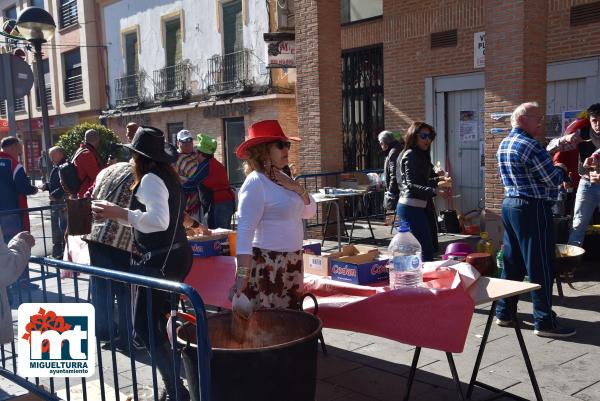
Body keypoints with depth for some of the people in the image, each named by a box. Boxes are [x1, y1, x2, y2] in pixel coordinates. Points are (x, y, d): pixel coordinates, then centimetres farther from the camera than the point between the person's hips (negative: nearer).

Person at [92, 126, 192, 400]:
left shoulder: (150, 179, -16)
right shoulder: (167, 175, 13)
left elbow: (158, 221, -28)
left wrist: (119, 213, -26)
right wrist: (116, 213, 19)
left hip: (159, 261, -10)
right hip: (173, 255, 10)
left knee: (144, 326, -6)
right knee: (158, 322, 18)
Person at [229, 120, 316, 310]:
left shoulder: (283, 179, 11)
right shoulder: (256, 182, -14)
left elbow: (309, 212, 17)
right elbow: (245, 230, -22)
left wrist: (298, 189, -3)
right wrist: (242, 276, -29)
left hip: (292, 261, 9)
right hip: (266, 264, -8)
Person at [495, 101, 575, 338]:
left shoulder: (504, 145, 15)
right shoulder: (529, 145, -14)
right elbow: (553, 180, -12)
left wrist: (554, 169, 14)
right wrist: (561, 170, 7)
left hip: (510, 205, 9)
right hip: (533, 209, -9)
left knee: (512, 263, 13)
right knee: (541, 267, -3)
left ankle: (504, 313, 18)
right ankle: (544, 322, 2)